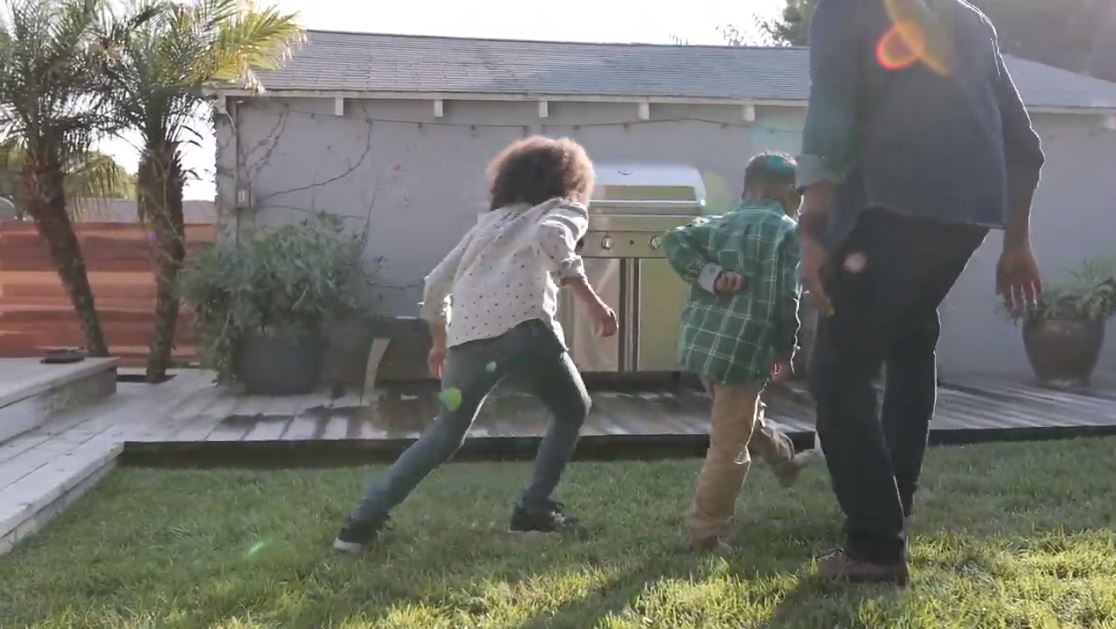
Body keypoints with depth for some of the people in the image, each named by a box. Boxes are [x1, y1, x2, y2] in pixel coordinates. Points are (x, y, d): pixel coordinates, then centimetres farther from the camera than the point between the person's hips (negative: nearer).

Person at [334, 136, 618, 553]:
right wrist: (593, 303, -15)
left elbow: (436, 284, 30)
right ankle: (533, 508, 17)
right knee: (572, 411, 22)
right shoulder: (565, 210, 17)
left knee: (444, 434, 20)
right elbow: (550, 238, -10)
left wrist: (440, 342, 44)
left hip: (467, 337, 5)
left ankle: (363, 521, 14)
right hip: (522, 328, -5)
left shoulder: (492, 219, 33)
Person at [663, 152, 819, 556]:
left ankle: (784, 460, 54)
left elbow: (676, 240, -1)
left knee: (747, 416, 30)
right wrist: (786, 350, 1)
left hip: (702, 341, 8)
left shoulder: (721, 223, 14)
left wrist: (708, 275, -5)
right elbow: (786, 299, -11)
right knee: (730, 446, 3)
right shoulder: (788, 231, -5)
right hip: (743, 349, -8)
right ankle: (705, 533, 9)